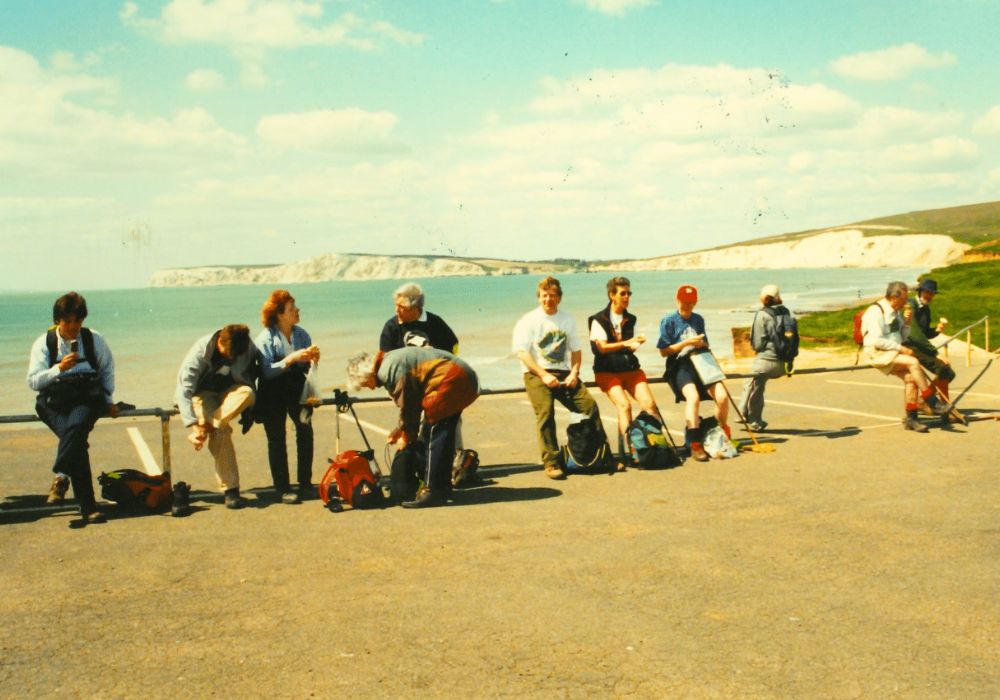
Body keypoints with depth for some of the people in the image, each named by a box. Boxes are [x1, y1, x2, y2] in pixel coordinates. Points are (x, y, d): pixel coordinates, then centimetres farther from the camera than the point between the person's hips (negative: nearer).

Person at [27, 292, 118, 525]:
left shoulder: (94, 339, 10)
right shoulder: (44, 343, 5)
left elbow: (107, 369, 25)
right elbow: (33, 381, 0)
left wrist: (108, 400, 16)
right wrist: (59, 368, -15)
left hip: (87, 397, 1)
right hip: (54, 402, -1)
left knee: (76, 425, -36)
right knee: (77, 441, -26)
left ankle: (61, 477, -39)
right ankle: (88, 507, -29)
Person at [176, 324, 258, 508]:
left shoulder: (249, 350, -16)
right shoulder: (200, 350, -26)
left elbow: (250, 379, -1)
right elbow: (184, 388, -30)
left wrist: (248, 414, -7)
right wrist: (194, 425, -39)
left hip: (229, 391, 3)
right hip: (203, 392, -3)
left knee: (247, 393, -33)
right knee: (220, 431, -29)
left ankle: (207, 427, -29)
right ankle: (230, 489, -24)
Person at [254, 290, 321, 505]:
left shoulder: (301, 334, 3)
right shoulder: (265, 338, -9)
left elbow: (307, 367, 9)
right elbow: (266, 371, -20)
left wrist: (312, 359, -13)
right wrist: (291, 359, -27)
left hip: (296, 389, 3)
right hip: (273, 394, -3)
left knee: (305, 428, -13)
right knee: (277, 439, 0)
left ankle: (305, 483, -2)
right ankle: (282, 488, 9)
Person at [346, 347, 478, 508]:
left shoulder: (389, 370, -14)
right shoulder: (392, 361, 17)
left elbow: (407, 405, -11)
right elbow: (411, 401, 22)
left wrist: (407, 436, 3)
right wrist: (399, 431, 21)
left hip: (451, 379, -11)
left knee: (436, 439, -8)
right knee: (444, 436, 17)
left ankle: (432, 492, -7)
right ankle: (442, 488, 25)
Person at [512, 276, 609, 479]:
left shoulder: (567, 320, 17)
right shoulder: (528, 321, 2)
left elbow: (576, 350, 18)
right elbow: (522, 353, -7)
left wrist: (574, 372, -1)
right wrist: (544, 375, -17)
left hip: (564, 373, 4)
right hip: (537, 373, -4)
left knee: (590, 405, -14)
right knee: (545, 411, -27)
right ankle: (551, 463, -24)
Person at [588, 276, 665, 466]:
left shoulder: (630, 319, 14)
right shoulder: (599, 320, -2)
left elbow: (632, 347, 13)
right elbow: (602, 347, -11)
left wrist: (636, 343, -10)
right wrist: (625, 343, -22)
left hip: (630, 368, 5)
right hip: (607, 371, -5)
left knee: (649, 403, -14)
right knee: (624, 405, -23)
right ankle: (627, 452, -23)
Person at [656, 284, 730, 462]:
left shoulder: (699, 320, 18)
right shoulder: (668, 321, 4)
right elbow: (664, 351, -1)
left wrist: (701, 344, 2)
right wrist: (687, 342, -9)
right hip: (680, 366, -4)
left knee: (722, 396, -19)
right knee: (693, 396, -33)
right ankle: (695, 444, -28)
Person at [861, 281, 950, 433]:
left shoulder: (895, 312, 15)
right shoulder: (876, 312, -13)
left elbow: (903, 336, 19)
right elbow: (877, 341, -20)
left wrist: (906, 323, 2)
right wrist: (900, 348, -18)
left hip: (893, 352, 8)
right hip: (877, 353, -8)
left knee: (910, 377, -17)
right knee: (913, 363, -26)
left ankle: (910, 418, -11)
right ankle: (932, 403, -17)